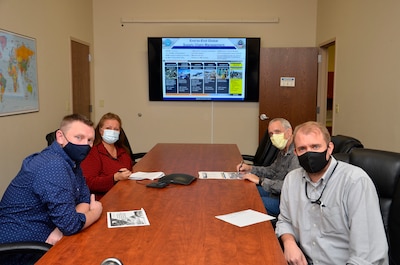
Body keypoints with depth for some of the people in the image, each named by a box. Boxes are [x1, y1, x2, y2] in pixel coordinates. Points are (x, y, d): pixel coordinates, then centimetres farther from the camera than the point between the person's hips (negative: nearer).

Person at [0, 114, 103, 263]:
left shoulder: (72, 161, 2)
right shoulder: (53, 165, -26)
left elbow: (85, 199, 2)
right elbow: (70, 223, -27)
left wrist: (62, 228, -16)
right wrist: (96, 212, -8)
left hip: (44, 241, 8)